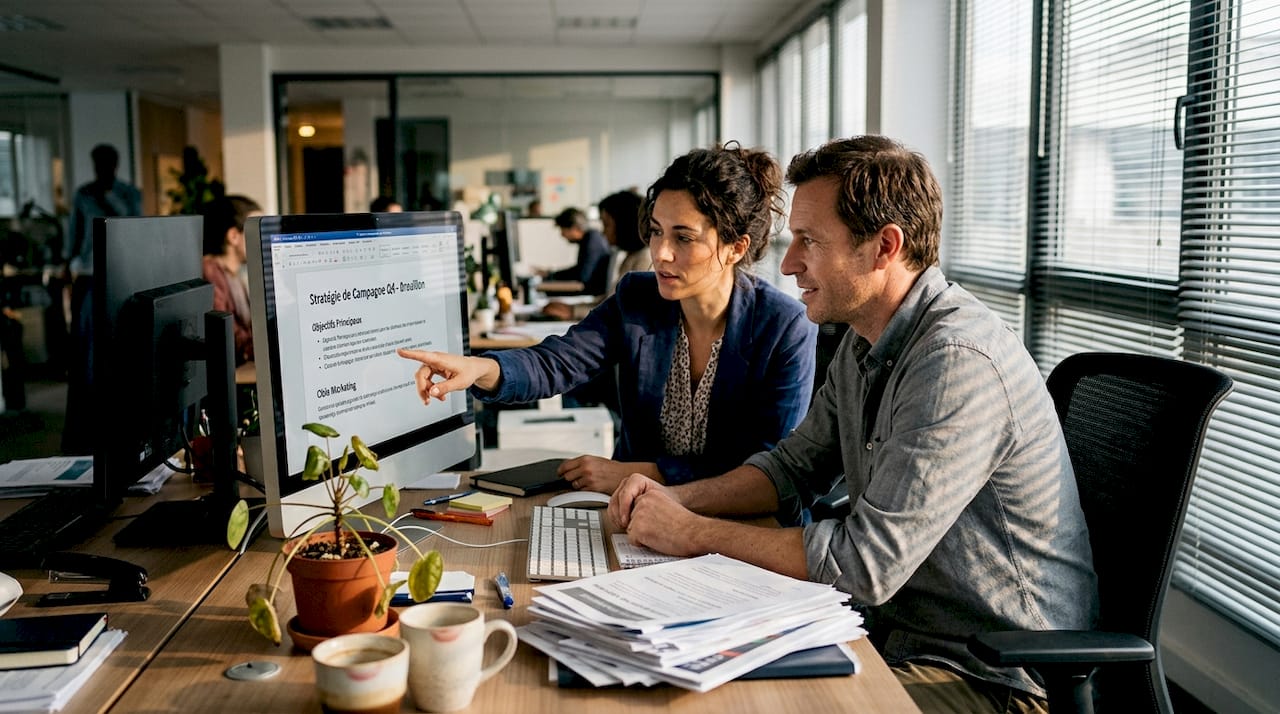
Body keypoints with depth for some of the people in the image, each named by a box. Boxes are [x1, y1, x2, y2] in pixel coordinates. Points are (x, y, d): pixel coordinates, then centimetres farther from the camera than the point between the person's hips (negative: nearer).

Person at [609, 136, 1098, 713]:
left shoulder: (958, 362, -26)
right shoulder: (864, 343, 4)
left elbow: (867, 563, -28)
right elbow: (795, 466, 14)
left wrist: (696, 533, -18)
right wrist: (677, 498, -3)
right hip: (896, 629, 8)